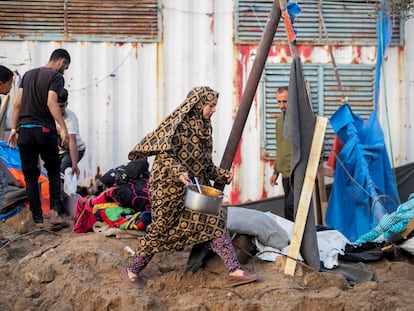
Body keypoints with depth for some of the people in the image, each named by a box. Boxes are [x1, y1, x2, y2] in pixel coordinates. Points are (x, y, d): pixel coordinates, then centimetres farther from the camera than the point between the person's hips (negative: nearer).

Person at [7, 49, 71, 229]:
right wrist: (63, 128, -22)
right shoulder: (56, 77, -2)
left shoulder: (28, 75, 16)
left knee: (30, 176, 8)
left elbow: (17, 103, 12)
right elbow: (51, 103, -17)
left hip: (24, 131, 5)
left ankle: (37, 219, 7)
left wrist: (14, 129, 14)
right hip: (45, 131, -4)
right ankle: (54, 212, -4)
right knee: (54, 172, 10)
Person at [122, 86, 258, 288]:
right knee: (161, 230, 1)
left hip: (196, 188, 8)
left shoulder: (203, 127, 12)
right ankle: (132, 271, 18)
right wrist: (178, 172, -33)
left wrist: (222, 175, 5)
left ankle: (234, 271, -4)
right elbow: (164, 154, -19)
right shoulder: (178, 124, -15)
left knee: (215, 223, -3)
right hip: (170, 188, -8)